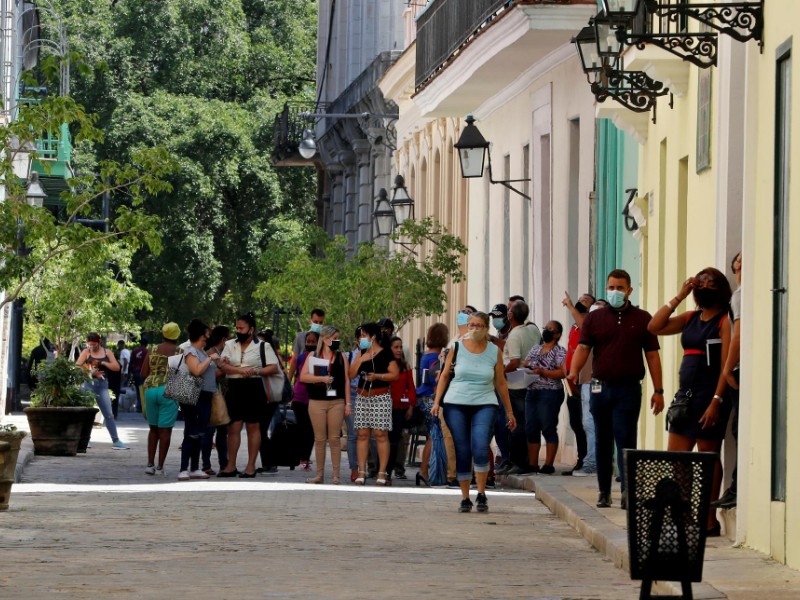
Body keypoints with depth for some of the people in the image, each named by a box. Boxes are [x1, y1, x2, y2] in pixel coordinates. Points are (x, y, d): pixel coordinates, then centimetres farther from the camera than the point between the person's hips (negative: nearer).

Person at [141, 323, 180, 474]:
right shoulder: (179, 351, -1)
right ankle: (160, 466, 0)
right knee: (165, 429, 2)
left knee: (153, 428, 16)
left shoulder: (153, 351, 8)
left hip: (150, 388, 4)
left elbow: (143, 374, 6)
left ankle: (150, 464, 10)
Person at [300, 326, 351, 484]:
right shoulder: (313, 356, 7)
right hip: (317, 402, 0)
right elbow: (303, 377, 0)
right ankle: (320, 474, 9)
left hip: (337, 402, 0)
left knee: (334, 439, -2)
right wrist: (321, 378, -12)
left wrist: (348, 403, 1)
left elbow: (346, 380, 7)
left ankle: (336, 475, 0)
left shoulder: (341, 356, 9)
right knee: (320, 439, 3)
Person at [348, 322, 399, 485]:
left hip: (380, 397, -6)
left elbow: (395, 374, -9)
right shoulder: (362, 353, 14)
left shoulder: (385, 354, -3)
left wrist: (377, 376, -18)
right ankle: (361, 472, 4)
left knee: (380, 434, -6)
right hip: (362, 397, 6)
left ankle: (382, 472, -5)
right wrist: (361, 359, -4)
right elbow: (351, 374, 9)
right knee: (362, 434, 2)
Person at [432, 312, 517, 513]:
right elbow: (444, 375, 8)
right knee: (462, 453, 0)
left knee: (480, 449, -19)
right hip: (456, 405, 1)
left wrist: (509, 411, 13)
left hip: (484, 405, -1)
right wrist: (437, 402, 0)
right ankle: (465, 498, 10)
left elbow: (501, 383, 12)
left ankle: (482, 495, -7)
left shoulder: (495, 352, 6)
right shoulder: (457, 347, 4)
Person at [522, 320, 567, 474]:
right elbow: (525, 364, 18)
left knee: (548, 429, -6)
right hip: (532, 392, 7)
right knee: (531, 429, 7)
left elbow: (562, 373, -12)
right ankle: (532, 464, 11)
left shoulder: (560, 352, -4)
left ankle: (548, 465, -4)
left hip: (550, 394, -7)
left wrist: (542, 372, -20)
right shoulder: (536, 348, 18)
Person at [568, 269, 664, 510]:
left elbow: (652, 355, 6)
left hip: (629, 389, -3)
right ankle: (604, 491, 16)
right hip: (600, 388, 3)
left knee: (625, 440, -11)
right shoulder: (594, 318, 9)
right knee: (602, 442, 8)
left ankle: (627, 490, -15)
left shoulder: (642, 319, 6)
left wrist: (658, 390, 1)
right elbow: (583, 347, -1)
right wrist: (574, 370, -22)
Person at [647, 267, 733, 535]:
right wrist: (678, 297, 5)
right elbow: (654, 327, 9)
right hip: (686, 395, 8)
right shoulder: (690, 319, 13)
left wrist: (717, 401, -20)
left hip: (709, 397, -8)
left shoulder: (724, 321, -8)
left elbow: (727, 365, -13)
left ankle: (709, 520, 3)